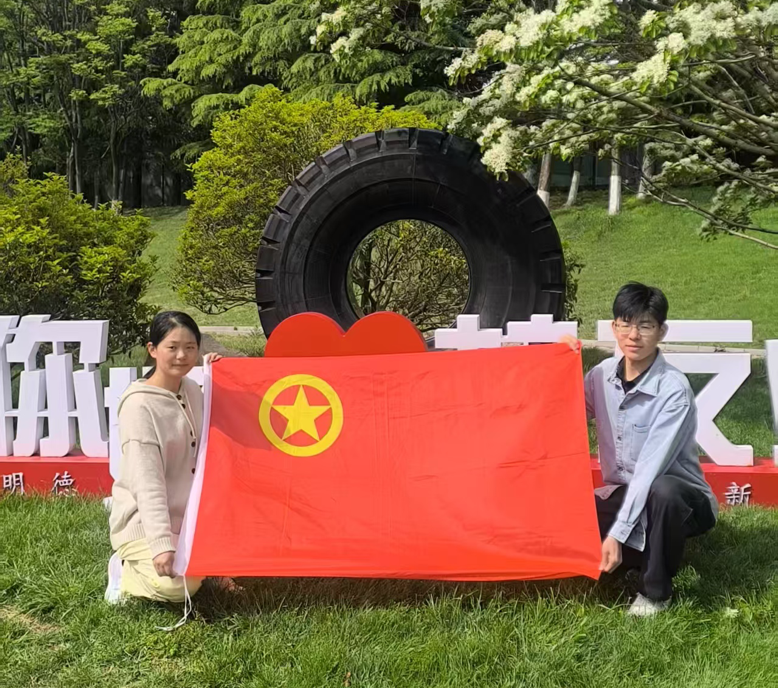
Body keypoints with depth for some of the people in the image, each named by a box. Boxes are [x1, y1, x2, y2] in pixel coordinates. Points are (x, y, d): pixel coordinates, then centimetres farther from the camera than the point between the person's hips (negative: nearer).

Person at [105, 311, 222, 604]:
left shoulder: (191, 389, 4)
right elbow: (148, 481, -25)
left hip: (186, 514, 8)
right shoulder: (139, 404, -19)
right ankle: (127, 570, 5)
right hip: (143, 520, -8)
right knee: (177, 585, -26)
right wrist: (161, 543, -32)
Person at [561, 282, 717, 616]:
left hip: (677, 498, -6)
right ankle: (652, 552, 5)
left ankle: (655, 590, -13)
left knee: (661, 490, -40)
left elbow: (651, 467, -27)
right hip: (622, 495, 6)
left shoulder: (674, 388, -22)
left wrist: (617, 533, -32)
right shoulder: (601, 375, -4)